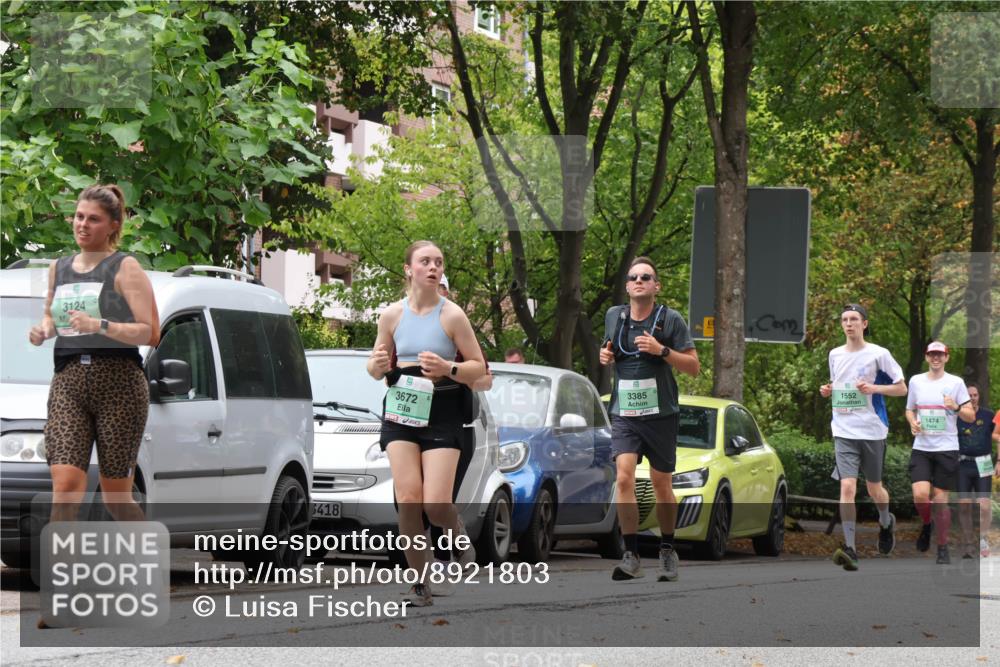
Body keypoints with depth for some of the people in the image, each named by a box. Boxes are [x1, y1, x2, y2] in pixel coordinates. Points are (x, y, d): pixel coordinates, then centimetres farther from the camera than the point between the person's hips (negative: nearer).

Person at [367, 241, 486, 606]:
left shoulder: (452, 315, -4)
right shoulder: (393, 314, 4)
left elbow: (478, 367, -2)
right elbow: (377, 368, 14)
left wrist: (447, 368, -21)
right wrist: (377, 365, -10)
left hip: (441, 412, -2)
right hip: (401, 411, 2)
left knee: (436, 505, -12)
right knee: (408, 500, -10)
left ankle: (458, 535, 24)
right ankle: (421, 585, 0)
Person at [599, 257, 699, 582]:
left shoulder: (670, 320, -3)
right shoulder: (614, 317, 7)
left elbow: (694, 367, -4)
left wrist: (662, 350, -19)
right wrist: (605, 356, 1)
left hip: (661, 415, -2)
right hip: (623, 415, 2)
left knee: (662, 486, 8)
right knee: (624, 478, -17)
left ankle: (667, 551, 26)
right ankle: (631, 555, -17)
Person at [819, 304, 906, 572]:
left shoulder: (878, 354, -4)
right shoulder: (834, 355, 9)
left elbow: (901, 388, -1)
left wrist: (874, 388, -16)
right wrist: (828, 391, 2)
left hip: (873, 430, -2)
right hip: (844, 431, 2)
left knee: (874, 488, 11)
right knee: (847, 487, -13)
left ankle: (886, 522, 45)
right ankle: (849, 548, -17)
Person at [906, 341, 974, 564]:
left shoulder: (956, 383, 0)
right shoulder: (915, 381, 8)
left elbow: (971, 416, 1)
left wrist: (956, 407, -20)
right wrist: (913, 423, -1)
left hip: (947, 448, -2)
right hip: (921, 448, 2)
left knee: (941, 500, -2)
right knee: (920, 495, -16)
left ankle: (943, 548, 11)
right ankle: (927, 525, 16)